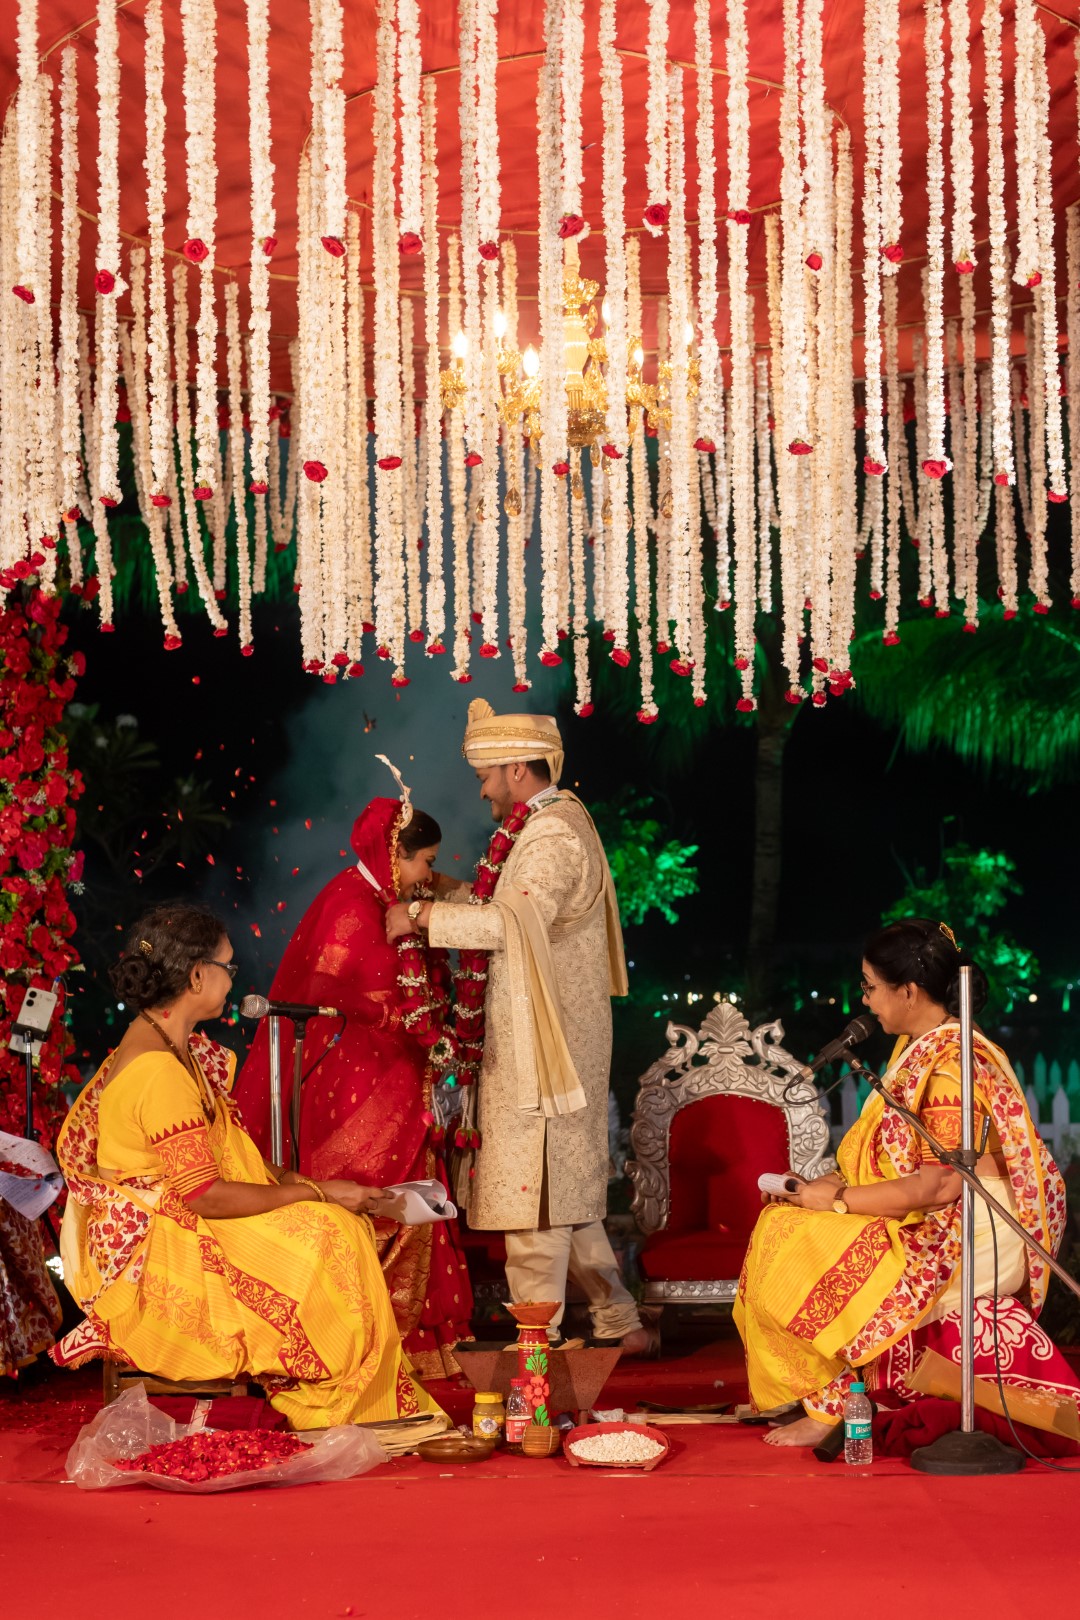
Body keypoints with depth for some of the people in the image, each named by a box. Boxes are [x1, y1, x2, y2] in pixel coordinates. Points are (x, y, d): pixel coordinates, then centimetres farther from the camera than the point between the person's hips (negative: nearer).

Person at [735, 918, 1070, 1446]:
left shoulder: (952, 1065, -23)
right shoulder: (919, 1046, 9)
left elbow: (939, 1186, -26)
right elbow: (898, 1156, 15)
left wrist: (840, 1199, -19)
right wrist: (835, 1182, 0)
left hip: (961, 1241, -10)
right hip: (919, 1221, 10)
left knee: (799, 1264, -16)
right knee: (782, 1223, 6)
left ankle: (832, 1404, -2)